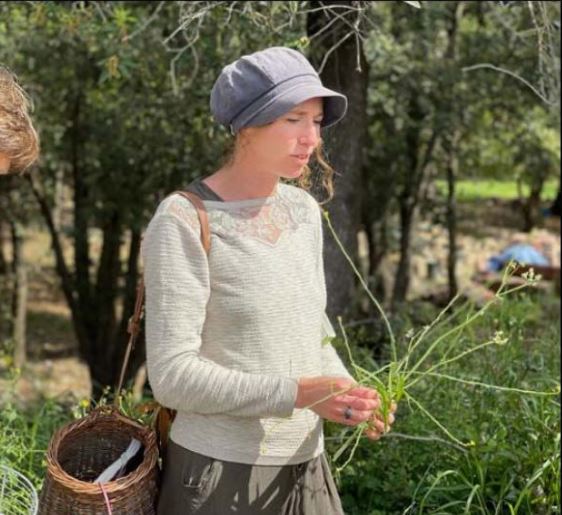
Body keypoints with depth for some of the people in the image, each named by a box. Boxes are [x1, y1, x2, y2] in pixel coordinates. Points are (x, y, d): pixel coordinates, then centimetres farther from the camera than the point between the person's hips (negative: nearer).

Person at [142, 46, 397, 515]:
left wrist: (351, 394, -4)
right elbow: (172, 375, -19)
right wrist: (296, 393, -25)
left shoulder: (304, 211, 5)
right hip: (220, 473, -6)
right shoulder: (184, 223, -15)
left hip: (304, 467, 6)